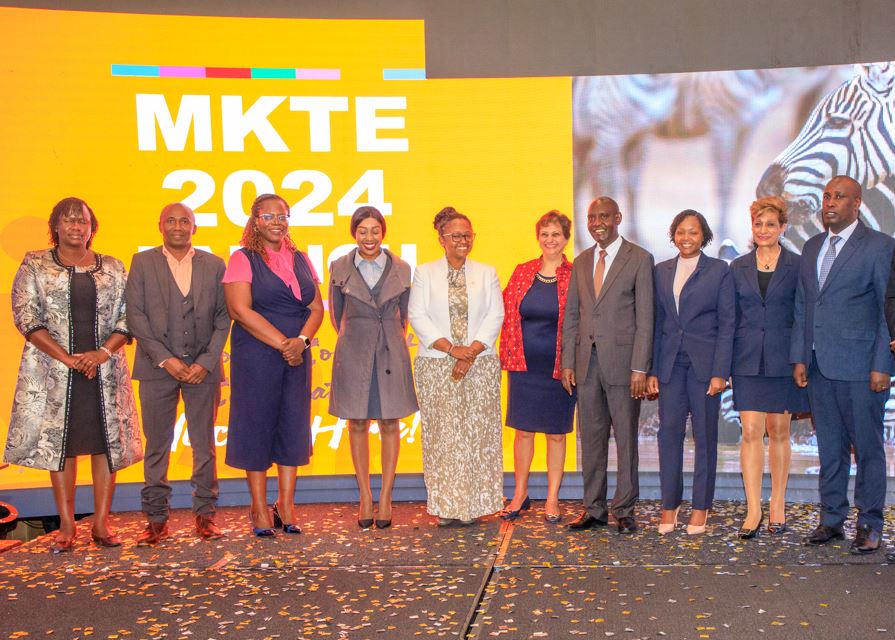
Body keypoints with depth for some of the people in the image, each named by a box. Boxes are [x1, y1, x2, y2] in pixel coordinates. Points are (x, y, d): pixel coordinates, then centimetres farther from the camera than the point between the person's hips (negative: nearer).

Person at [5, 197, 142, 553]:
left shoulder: (113, 268, 10)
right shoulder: (35, 265, 5)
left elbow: (128, 316, 4)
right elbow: (26, 316, -4)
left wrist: (103, 352, -13)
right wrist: (66, 357, -14)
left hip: (104, 369, 2)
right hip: (53, 370, -1)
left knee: (107, 440, 0)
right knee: (59, 441, 1)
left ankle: (101, 523, 8)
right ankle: (67, 526, 9)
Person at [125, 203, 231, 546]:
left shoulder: (213, 265, 7)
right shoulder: (142, 262, 5)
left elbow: (223, 317, 4)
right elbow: (135, 315, -1)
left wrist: (206, 362, -8)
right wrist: (164, 359, -10)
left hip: (202, 367, 1)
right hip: (157, 367, 0)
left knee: (205, 443, 5)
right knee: (156, 444, 4)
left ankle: (205, 513, 14)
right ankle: (156, 518, 12)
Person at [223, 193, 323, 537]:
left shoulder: (300, 259, 13)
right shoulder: (243, 259, -2)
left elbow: (316, 307, 8)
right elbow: (240, 309, -13)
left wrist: (302, 340, -12)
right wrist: (282, 344, -16)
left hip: (297, 355, 5)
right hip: (256, 356, -5)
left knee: (293, 424, 6)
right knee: (257, 424, 1)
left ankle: (286, 504, 16)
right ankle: (259, 507, 11)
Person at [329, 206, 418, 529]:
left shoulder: (401, 269, -1)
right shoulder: (340, 268, -1)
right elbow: (336, 313, 11)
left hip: (391, 354, 0)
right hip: (353, 354, 0)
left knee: (390, 424, 3)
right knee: (357, 424, 5)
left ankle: (386, 497, 13)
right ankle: (365, 497, 16)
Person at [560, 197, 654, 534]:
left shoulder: (639, 259, -1)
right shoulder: (581, 262, 14)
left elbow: (644, 317, -6)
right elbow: (571, 315, 14)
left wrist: (640, 368, -12)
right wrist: (568, 362, 7)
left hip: (621, 361, -4)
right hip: (587, 362, 5)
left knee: (625, 438, 3)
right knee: (591, 439, 9)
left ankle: (624, 510, 13)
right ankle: (594, 508, 19)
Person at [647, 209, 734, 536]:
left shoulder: (719, 270, 1)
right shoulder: (661, 271, 10)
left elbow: (727, 323, -2)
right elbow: (656, 322, 10)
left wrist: (720, 372, -10)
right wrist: (652, 370, 4)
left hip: (704, 362, -2)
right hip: (670, 363, 3)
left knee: (705, 435, 4)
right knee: (669, 432, 1)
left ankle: (701, 507, 14)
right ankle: (669, 505, 11)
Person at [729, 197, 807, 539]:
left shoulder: (797, 266, 1)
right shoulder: (738, 267, 8)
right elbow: (731, 318, 9)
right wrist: (724, 364, 4)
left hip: (784, 359, -1)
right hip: (748, 360, 1)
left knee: (778, 432, 7)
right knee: (751, 432, -4)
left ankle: (778, 506, 19)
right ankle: (753, 511, -2)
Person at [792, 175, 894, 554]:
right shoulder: (812, 248, 15)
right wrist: (799, 358, 9)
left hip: (859, 366, -5)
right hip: (819, 366, 5)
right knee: (830, 449, 12)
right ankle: (832, 520, 21)